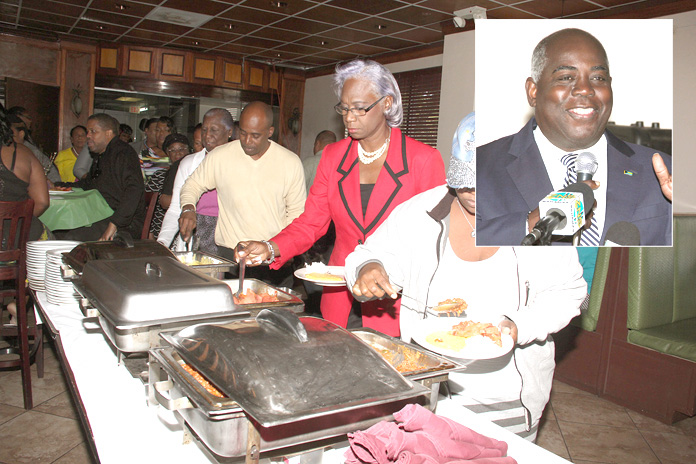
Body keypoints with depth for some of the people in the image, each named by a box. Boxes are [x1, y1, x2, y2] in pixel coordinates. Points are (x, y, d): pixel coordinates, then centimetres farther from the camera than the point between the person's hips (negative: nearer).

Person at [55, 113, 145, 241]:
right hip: (102, 218, 10)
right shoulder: (100, 155, 19)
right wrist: (56, 186, 24)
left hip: (125, 225, -10)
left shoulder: (122, 153, -13)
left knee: (71, 238, -27)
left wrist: (114, 224, -33)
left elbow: (134, 189, -28)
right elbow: (88, 183, 37)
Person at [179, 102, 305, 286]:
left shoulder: (291, 162, 2)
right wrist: (188, 209, -6)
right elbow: (193, 185, 15)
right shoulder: (220, 157, 1)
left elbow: (297, 212, 8)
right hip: (229, 255, 0)